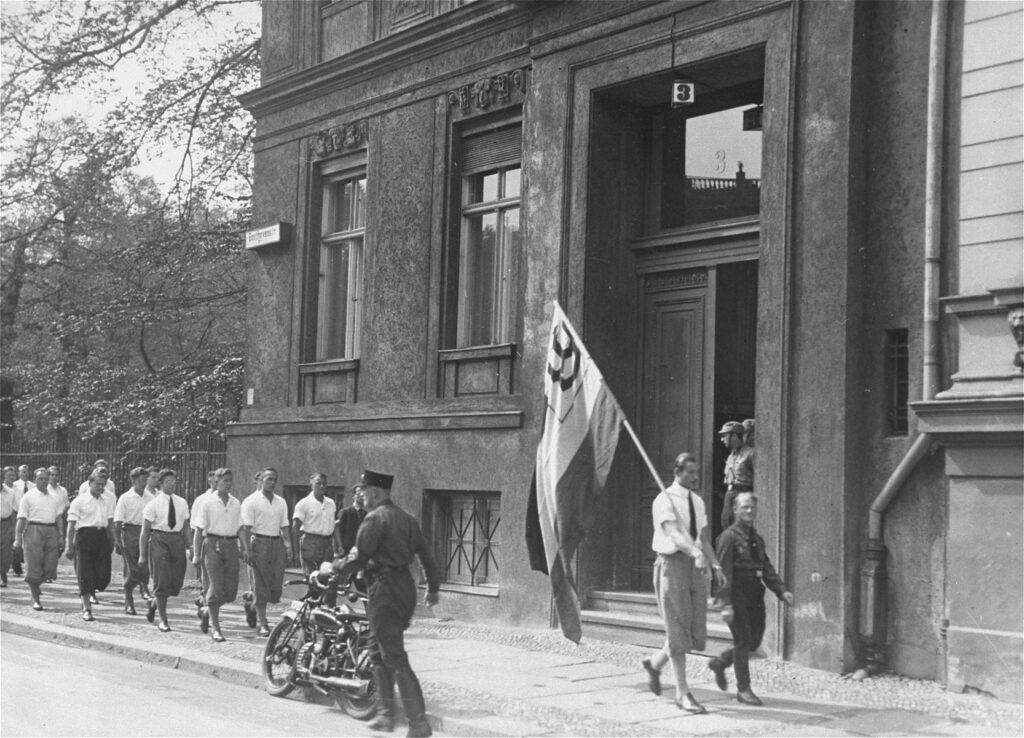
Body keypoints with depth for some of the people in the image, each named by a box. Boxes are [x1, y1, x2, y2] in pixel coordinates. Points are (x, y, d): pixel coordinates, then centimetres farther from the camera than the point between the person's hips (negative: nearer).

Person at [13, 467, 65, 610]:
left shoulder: (54, 498, 16)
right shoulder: (28, 496, 2)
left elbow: (59, 517, 16)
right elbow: (21, 518, -2)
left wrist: (61, 536, 6)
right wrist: (18, 538, -8)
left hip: (51, 531, 4)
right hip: (34, 530, -4)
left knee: (50, 566, 0)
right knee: (34, 566, -2)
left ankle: (36, 584, 30)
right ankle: (35, 599, 8)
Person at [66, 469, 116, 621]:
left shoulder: (107, 501, 12)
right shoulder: (79, 501, -2)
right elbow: (71, 524, -3)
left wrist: (112, 540, 16)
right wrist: (70, 545, -7)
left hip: (102, 537, 4)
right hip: (85, 536, -4)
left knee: (103, 575, -1)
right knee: (85, 574, -2)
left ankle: (87, 595, 29)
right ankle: (86, 608, 7)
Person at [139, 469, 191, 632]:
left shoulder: (182, 503, 11)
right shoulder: (154, 504, -1)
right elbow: (145, 531, 0)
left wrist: (189, 548, 10)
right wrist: (142, 554, -3)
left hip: (177, 540, 4)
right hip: (159, 539, -4)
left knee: (176, 582, 4)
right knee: (161, 581, -4)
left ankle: (154, 603, 33)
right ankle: (163, 620, 6)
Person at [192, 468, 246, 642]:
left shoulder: (236, 504, 10)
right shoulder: (208, 503, -2)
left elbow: (240, 528, 13)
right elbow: (199, 530, -1)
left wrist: (245, 547, 1)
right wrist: (196, 554, -5)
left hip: (231, 545, 4)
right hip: (213, 544, -4)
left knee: (231, 590, 2)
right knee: (216, 587, -7)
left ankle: (207, 611, 29)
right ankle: (215, 628, 2)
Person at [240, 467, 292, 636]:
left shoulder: (281, 502, 15)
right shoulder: (251, 501, -2)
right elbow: (246, 527, -7)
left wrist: (288, 545, 4)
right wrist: (248, 550, -14)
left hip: (277, 543, 5)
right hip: (259, 543, -5)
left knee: (277, 584, 1)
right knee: (261, 585, -4)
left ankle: (254, 605, 26)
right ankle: (262, 624, 2)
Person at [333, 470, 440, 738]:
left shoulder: (375, 518, -11)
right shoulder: (406, 517, 14)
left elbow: (360, 559, -14)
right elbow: (425, 554, 15)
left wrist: (334, 567, 2)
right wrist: (433, 588, 21)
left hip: (385, 588, -9)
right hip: (406, 586, 9)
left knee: (396, 659, -7)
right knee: (381, 653, 20)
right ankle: (385, 713, 21)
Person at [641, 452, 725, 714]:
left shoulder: (697, 501, 13)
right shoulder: (664, 501, -10)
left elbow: (703, 538, 14)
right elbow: (673, 533, -25)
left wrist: (716, 565, 1)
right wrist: (695, 553, -41)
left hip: (695, 568, 7)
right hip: (672, 564, -7)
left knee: (696, 632, 5)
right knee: (678, 629, -4)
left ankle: (655, 663, 30)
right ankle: (682, 693, 3)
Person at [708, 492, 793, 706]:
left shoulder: (757, 538, 15)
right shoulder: (729, 536, -8)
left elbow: (767, 569, 15)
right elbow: (724, 570, -13)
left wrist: (782, 591, 1)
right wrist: (726, 604, -19)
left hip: (755, 596, 7)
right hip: (737, 595, -7)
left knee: (754, 641, 10)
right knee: (743, 641, -4)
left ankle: (720, 662, 33)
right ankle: (743, 690, 6)